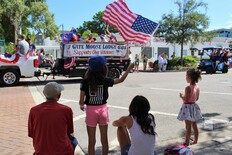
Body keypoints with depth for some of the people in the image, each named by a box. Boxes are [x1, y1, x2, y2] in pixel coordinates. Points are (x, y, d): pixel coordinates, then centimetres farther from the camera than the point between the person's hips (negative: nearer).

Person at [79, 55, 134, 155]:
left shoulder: (85, 82, -11)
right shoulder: (105, 81, -8)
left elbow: (81, 100, -9)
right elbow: (121, 79, 6)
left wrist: (81, 105, 14)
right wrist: (129, 68, 16)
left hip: (90, 110, -1)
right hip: (103, 109, 1)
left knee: (91, 141, 11)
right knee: (104, 139, 17)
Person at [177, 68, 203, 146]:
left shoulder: (188, 88, -24)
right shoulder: (197, 87, 0)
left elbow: (186, 100, -24)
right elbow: (197, 98, 9)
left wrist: (181, 96, -6)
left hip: (188, 107, -8)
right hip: (194, 106, 8)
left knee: (188, 127, 1)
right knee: (194, 125, 19)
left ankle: (187, 142, 10)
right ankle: (195, 140, 30)